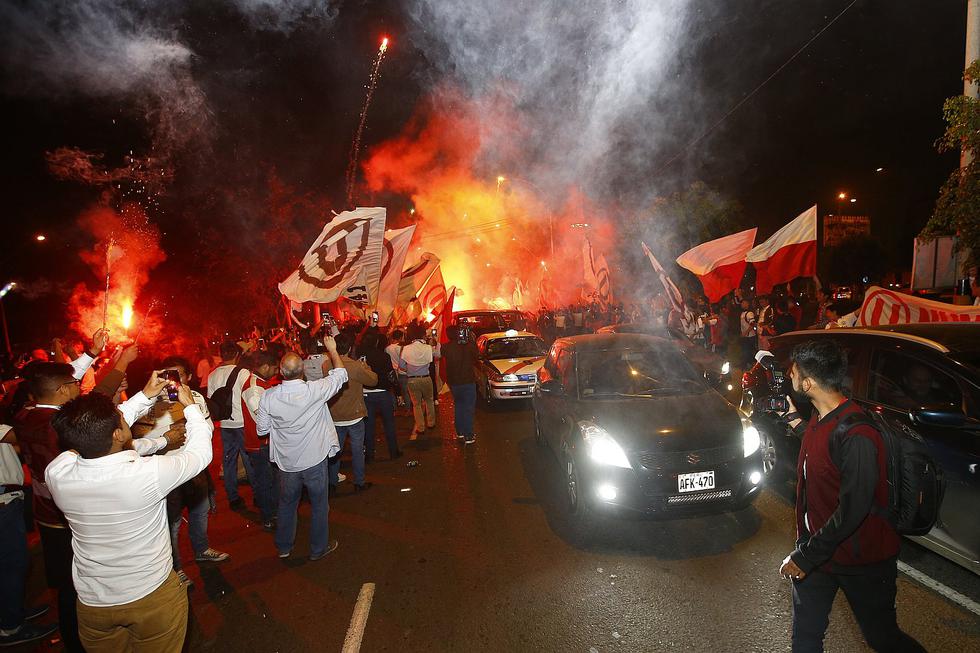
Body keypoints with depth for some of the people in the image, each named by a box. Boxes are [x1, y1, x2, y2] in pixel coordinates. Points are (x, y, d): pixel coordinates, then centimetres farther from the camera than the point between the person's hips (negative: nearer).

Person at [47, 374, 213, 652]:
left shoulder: (56, 473, -19)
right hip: (153, 597, -4)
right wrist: (190, 405, 0)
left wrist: (145, 396, 5)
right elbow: (200, 452, -12)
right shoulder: (148, 473, -32)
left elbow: (100, 431, 1)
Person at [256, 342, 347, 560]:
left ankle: (284, 547, 40)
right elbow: (340, 374, -8)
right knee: (319, 504, 17)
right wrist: (332, 349, 4)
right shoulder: (315, 391, -24)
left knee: (287, 504, 24)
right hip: (314, 460, -3)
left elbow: (261, 430, -3)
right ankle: (319, 548, 31)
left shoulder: (268, 396, -16)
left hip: (286, 461, 3)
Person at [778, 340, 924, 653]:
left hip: (862, 559, -8)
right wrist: (793, 419, 13)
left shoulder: (857, 435, -29)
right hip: (816, 549, 8)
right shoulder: (820, 417, 0)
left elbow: (852, 512, -28)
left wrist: (805, 556, -22)